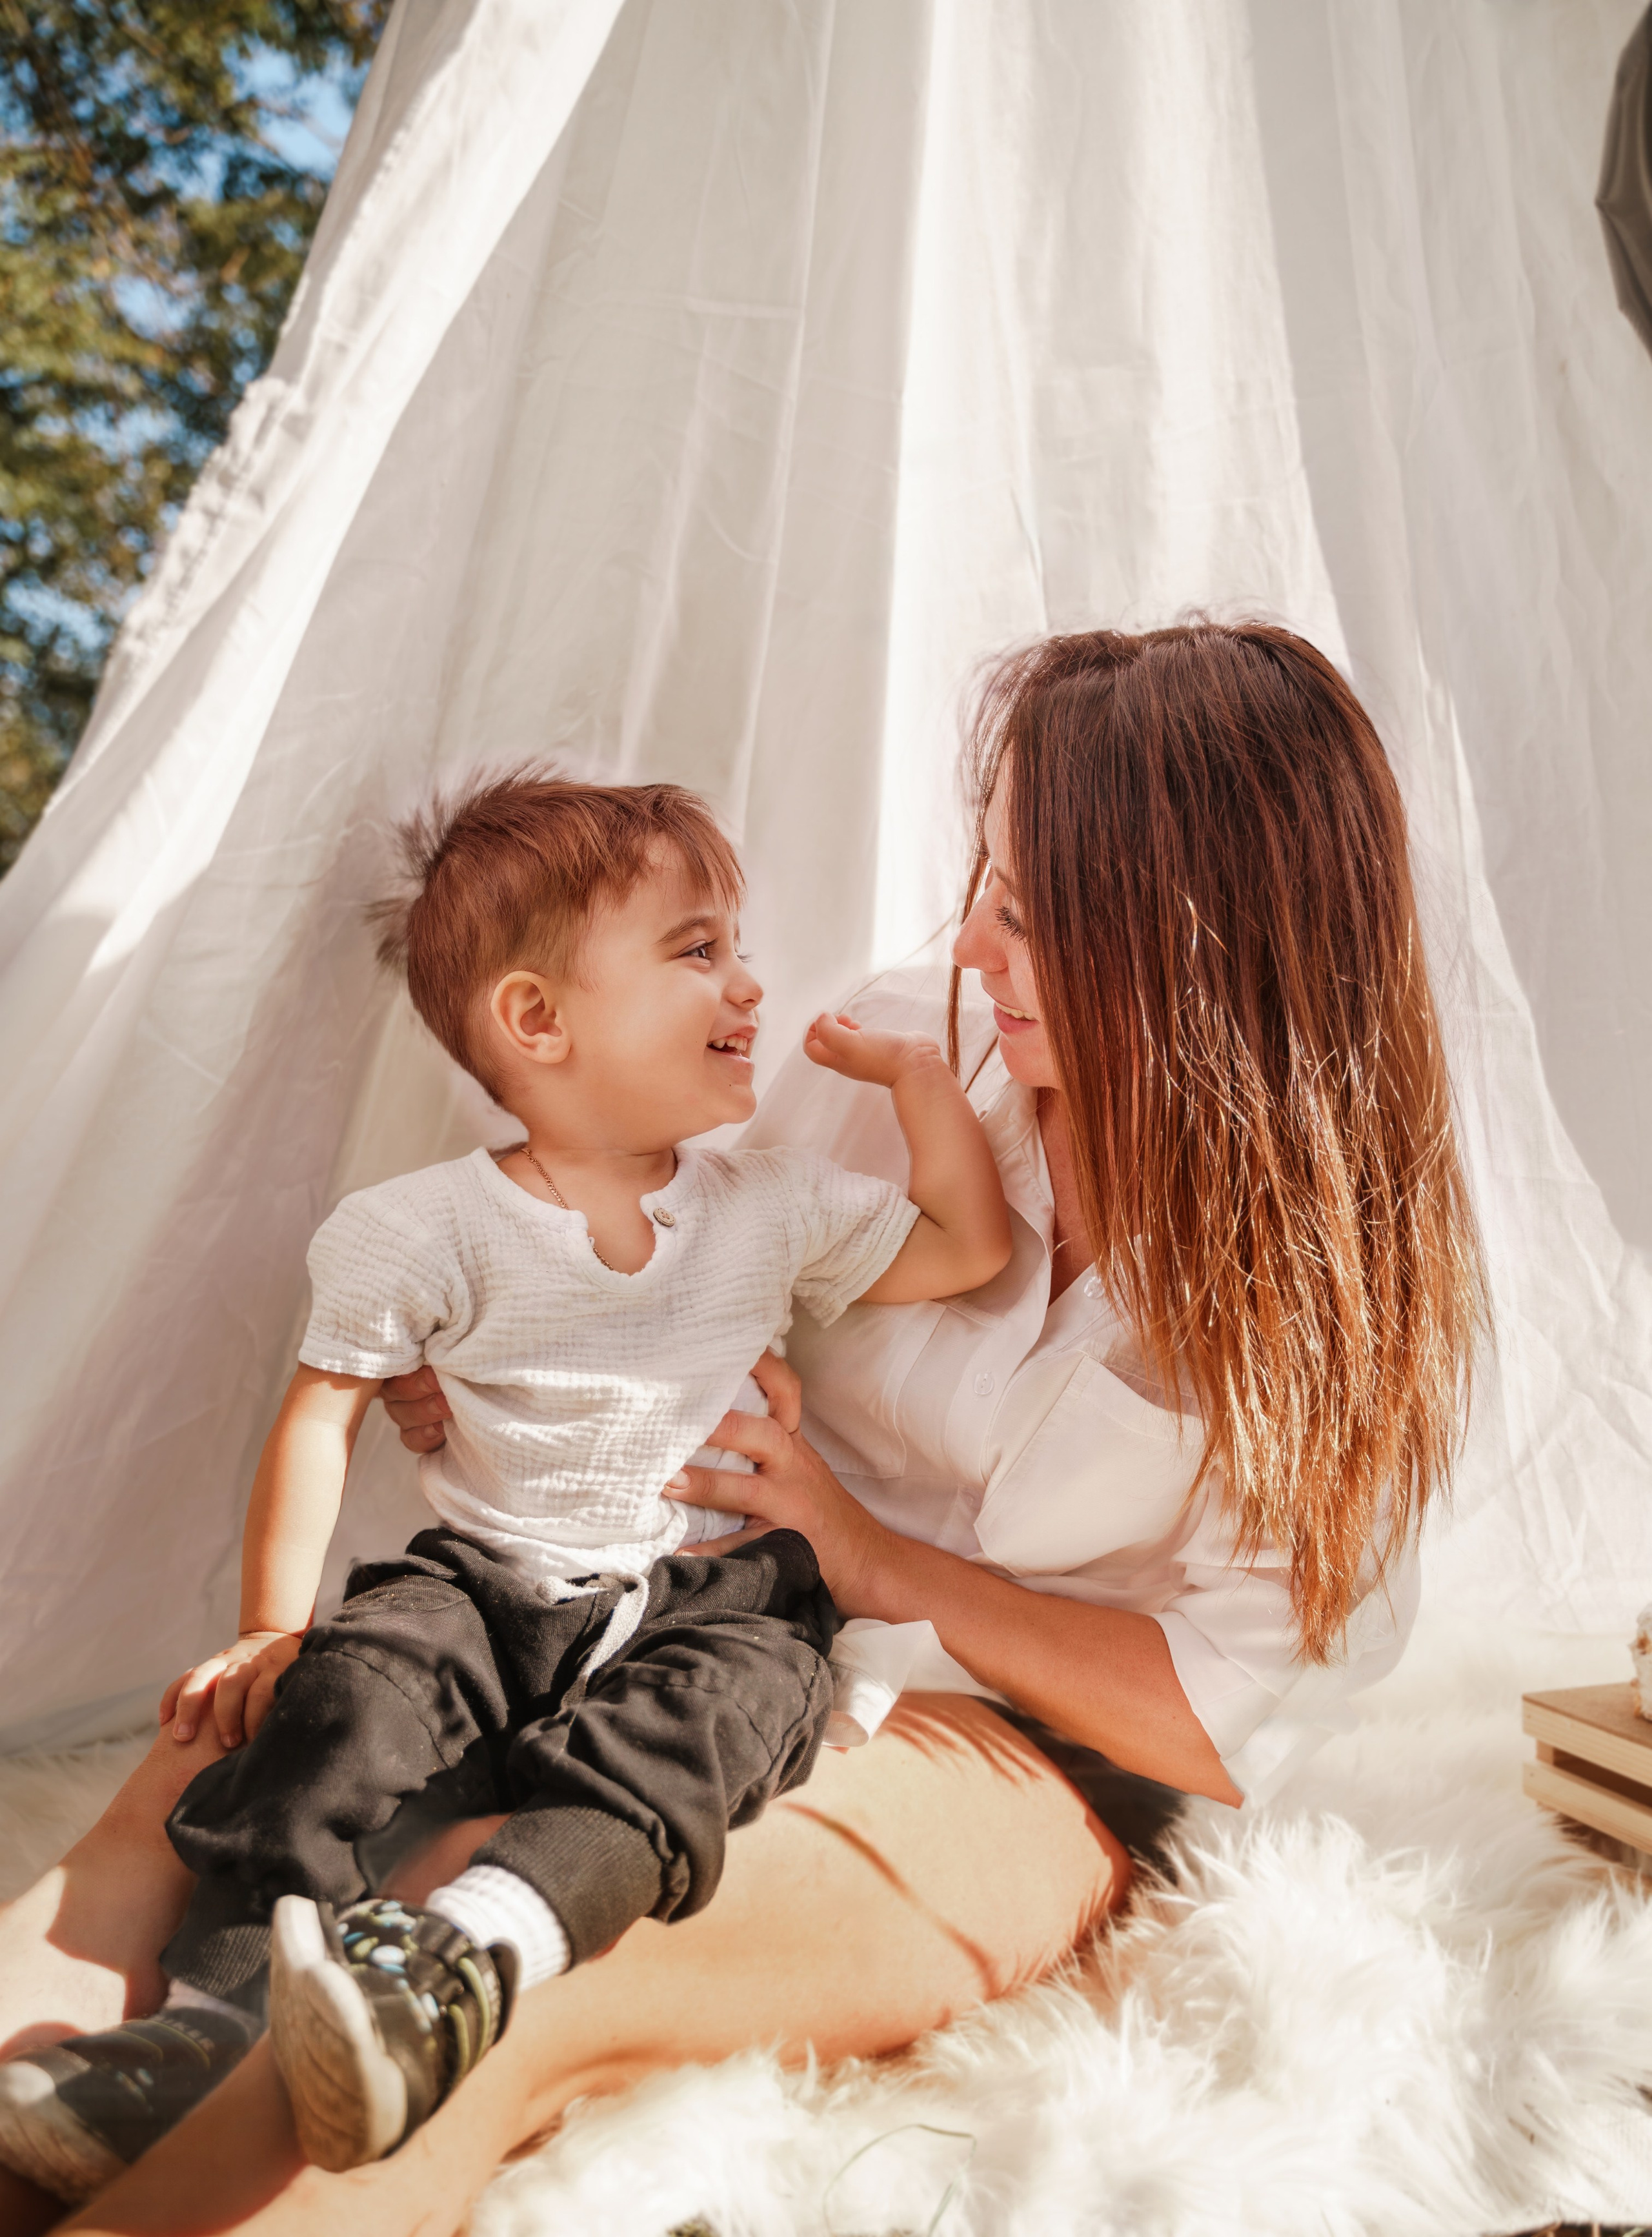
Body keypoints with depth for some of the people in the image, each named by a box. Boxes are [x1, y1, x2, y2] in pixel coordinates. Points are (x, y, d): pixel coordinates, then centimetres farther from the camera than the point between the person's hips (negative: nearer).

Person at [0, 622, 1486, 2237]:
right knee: (223, 1776, -24)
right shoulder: (896, 1050, -2)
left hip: (1024, 1762, -3)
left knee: (529, 2005, -36)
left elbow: (1234, 1721, -11)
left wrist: (885, 1559, -15)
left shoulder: (1355, 1272, -10)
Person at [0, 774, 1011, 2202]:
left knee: (709, 1708, -31)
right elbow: (324, 1411, 1)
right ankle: (215, 2003, -28)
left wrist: (917, 1074, 3)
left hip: (712, 1591, 1)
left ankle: (468, 1959, -49)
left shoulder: (779, 1208, 4)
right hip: (490, 1585, 0)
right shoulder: (424, 1232, -4)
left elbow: (973, 1250, 8)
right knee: (351, 1681, -26)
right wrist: (274, 1617, -6)